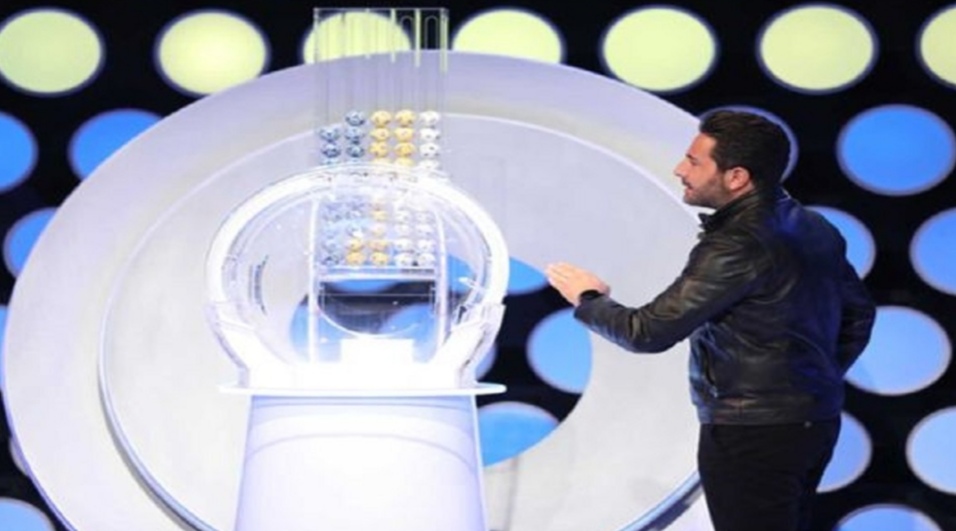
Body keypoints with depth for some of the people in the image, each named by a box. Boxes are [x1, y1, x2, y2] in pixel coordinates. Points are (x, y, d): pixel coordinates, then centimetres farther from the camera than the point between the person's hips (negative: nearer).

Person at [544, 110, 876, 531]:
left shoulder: (736, 246, -20)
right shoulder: (812, 228, 7)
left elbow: (648, 332, -19)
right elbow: (858, 312, 19)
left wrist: (588, 300, -1)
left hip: (752, 435, -9)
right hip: (814, 421, 9)